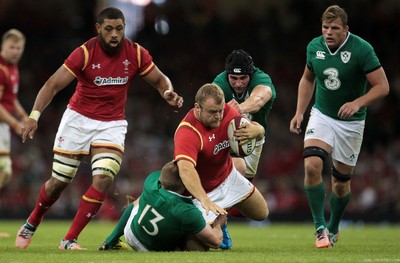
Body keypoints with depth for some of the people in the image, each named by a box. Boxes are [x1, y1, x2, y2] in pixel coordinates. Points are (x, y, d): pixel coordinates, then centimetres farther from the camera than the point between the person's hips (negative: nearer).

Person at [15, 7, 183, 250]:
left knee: (104, 179, -19)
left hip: (112, 125, 2)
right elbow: (54, 84, -17)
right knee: (59, 181, 5)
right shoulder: (85, 53, -16)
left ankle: (70, 240, -10)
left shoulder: (136, 54, -8)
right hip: (78, 120, -2)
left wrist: (169, 93, -17)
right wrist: (35, 115, -28)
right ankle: (31, 225, 33)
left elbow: (160, 79, 6)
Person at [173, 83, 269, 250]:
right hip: (203, 190, -7)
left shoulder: (227, 112, -15)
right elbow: (186, 169, -53)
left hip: (229, 178, 7)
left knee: (261, 213, 17)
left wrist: (256, 130, -31)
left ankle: (221, 215, 39)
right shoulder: (187, 133, -37)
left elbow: (259, 130, -4)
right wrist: (204, 200, -66)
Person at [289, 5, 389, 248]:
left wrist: (357, 103, -31)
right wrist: (300, 113, 6)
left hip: (351, 123, -2)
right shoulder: (314, 47, -5)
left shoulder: (362, 49, -19)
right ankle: (320, 227, -12)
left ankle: (333, 229, 33)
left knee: (341, 181, 7)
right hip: (321, 116, 2)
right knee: (312, 165, -22)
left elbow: (382, 86, -17)